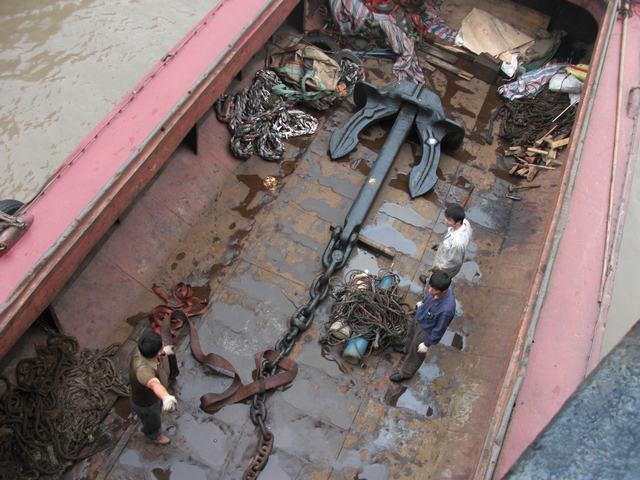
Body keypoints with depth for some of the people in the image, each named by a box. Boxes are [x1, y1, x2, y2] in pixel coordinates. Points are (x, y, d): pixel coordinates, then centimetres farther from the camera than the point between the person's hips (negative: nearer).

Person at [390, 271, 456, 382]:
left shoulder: (446, 309, -45)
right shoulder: (442, 286, -27)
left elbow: (439, 330, -27)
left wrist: (427, 344, -12)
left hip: (426, 330, -6)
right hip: (420, 318, 6)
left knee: (416, 353, 22)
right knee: (411, 334, 35)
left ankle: (405, 373, 50)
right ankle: (408, 348, 69)